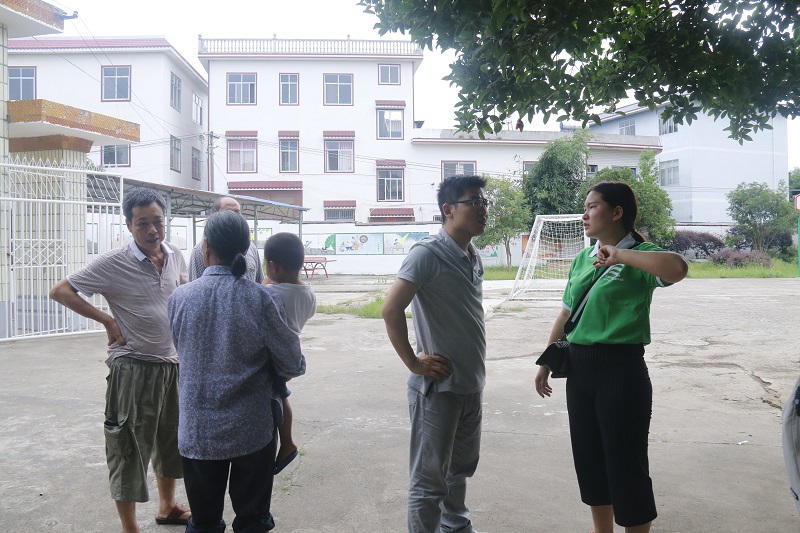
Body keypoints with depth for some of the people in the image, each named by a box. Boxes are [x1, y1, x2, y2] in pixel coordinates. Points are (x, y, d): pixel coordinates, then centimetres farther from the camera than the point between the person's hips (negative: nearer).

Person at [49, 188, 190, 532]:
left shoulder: (175, 256, 2)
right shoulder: (114, 263, -14)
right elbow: (60, 291, -12)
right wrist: (107, 321, -16)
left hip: (171, 364, 6)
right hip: (133, 369, -6)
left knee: (171, 441, 19)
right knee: (129, 448, 4)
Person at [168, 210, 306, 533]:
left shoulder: (179, 297, -8)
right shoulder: (261, 298, -16)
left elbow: (183, 352, 6)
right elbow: (291, 366, -10)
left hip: (197, 431, 2)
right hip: (251, 430, -2)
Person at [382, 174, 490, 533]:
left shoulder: (473, 257, 8)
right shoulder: (428, 253, -17)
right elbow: (391, 310, -24)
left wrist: (476, 367, 12)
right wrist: (414, 363, -18)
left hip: (471, 385, 8)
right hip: (438, 386, -8)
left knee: (461, 466, 24)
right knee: (429, 477, 4)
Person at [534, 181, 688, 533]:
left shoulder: (637, 256, -10)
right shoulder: (582, 259, 10)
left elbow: (677, 268, -33)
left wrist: (620, 255, -27)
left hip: (621, 368, -7)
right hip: (579, 367, 7)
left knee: (626, 464, 2)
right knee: (588, 458, 17)